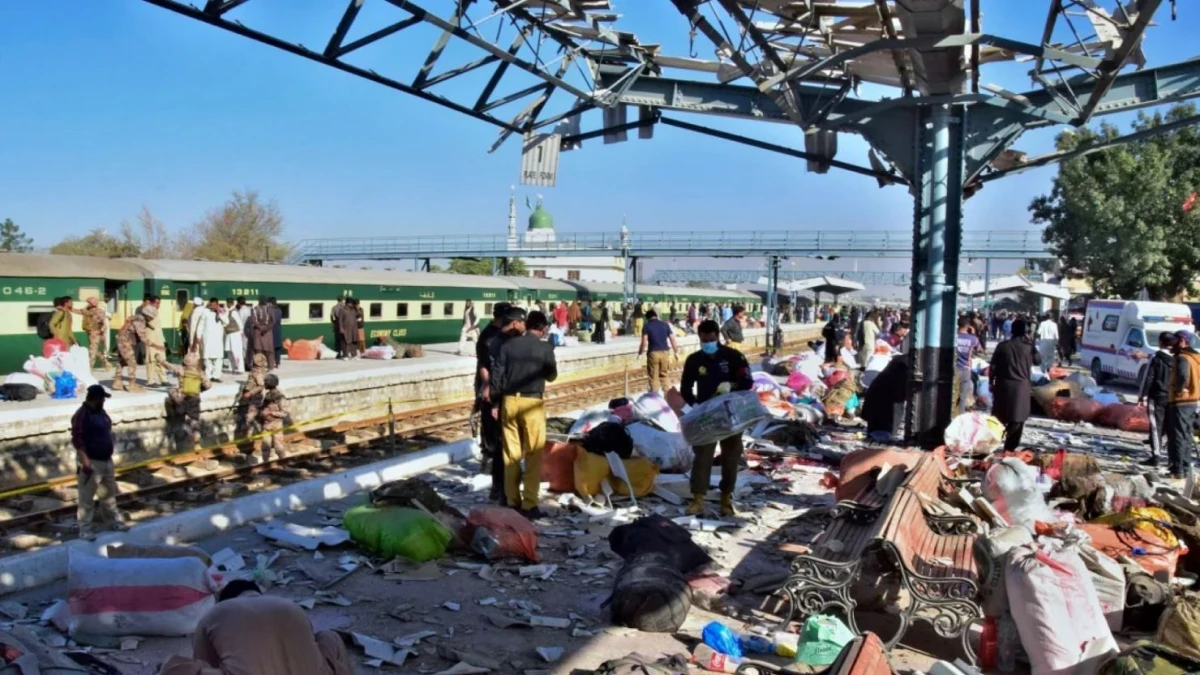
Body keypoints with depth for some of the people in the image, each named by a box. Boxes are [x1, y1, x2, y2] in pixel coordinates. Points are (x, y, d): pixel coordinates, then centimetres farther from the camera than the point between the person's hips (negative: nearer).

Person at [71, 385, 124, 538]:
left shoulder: (100, 412, 10)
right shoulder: (81, 415, -18)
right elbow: (77, 439, -23)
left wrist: (111, 447, 22)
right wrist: (85, 461, -26)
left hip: (106, 460, 9)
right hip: (91, 462, -9)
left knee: (109, 492, 19)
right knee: (87, 498, -2)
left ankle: (115, 521, 31)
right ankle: (85, 529, 4)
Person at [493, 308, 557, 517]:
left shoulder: (508, 345, 2)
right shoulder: (545, 348, -5)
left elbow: (496, 376, 1)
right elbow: (552, 376, 7)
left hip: (509, 401, 4)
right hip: (532, 403, -3)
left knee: (511, 453, 11)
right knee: (534, 455, 4)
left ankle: (512, 502, 17)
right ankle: (529, 505, 2)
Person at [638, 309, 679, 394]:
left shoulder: (647, 326, -2)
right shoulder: (665, 325, 8)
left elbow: (644, 342, -10)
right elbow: (672, 339, 7)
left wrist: (640, 353, 2)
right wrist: (676, 352, 15)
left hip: (653, 353, -3)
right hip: (665, 352, 3)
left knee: (654, 376, 4)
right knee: (664, 375, 16)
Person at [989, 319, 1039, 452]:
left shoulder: (1002, 345, -2)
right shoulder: (1029, 347, -4)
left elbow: (993, 366, -1)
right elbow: (1038, 361, 15)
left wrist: (991, 382, 11)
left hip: (1003, 385, 1)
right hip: (1021, 386, -1)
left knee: (999, 419, 11)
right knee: (1017, 420, 6)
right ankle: (1009, 449, 6)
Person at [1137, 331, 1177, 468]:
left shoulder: (1155, 358, -8)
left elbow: (1148, 379, -9)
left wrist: (1142, 396, -5)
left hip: (1157, 397, -5)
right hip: (1172, 399, 5)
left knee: (1156, 426, -4)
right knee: (1167, 425, 17)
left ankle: (1155, 456, -6)